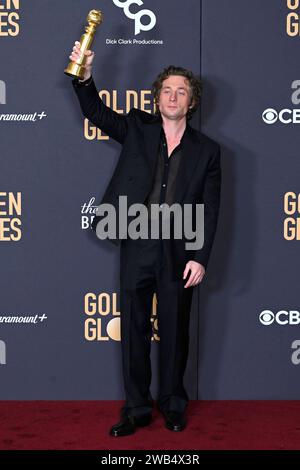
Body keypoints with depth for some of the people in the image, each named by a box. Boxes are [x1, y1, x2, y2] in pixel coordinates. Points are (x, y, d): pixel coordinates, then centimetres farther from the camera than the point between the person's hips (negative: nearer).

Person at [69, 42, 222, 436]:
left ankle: (173, 405, 27)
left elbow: (210, 210, 0)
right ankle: (137, 408, 20)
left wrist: (200, 258, -7)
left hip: (177, 253, -1)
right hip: (136, 247, 1)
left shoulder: (206, 150, 3)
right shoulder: (138, 128, 6)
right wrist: (85, 76, -24)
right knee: (133, 330, 8)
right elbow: (97, 112, -6)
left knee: (174, 333, 10)